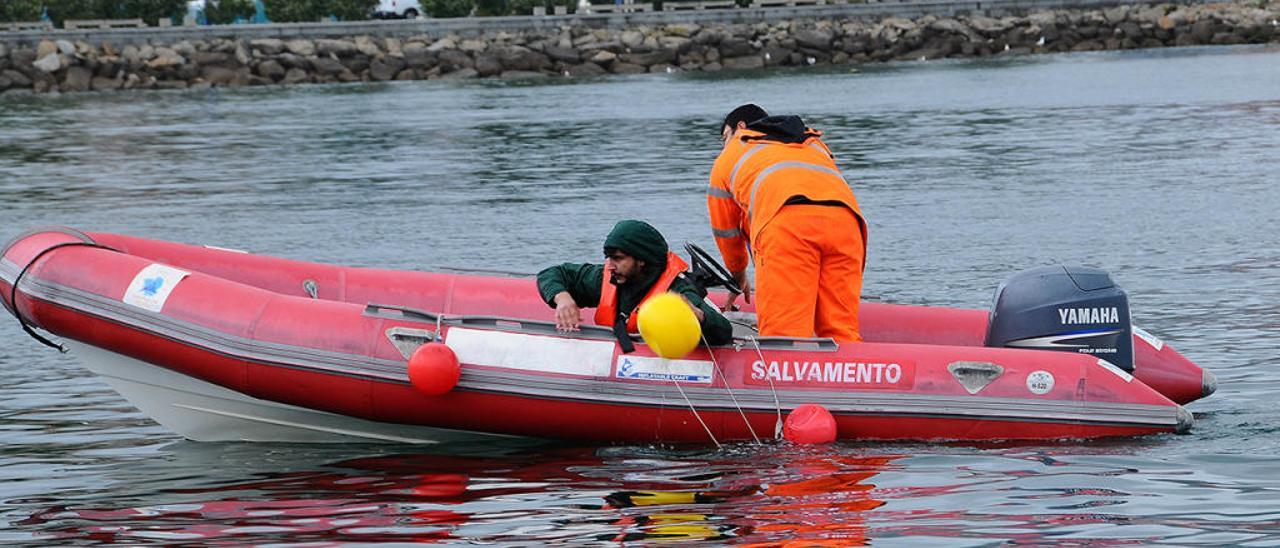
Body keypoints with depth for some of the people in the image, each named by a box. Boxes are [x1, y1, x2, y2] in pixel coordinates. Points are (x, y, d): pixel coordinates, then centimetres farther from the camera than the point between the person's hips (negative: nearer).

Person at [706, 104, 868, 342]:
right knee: (841, 332, 5)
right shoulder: (814, 142, 42)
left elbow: (724, 231, 40)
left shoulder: (729, 157, 33)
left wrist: (739, 277, 58)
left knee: (783, 333, -11)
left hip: (786, 223, -4)